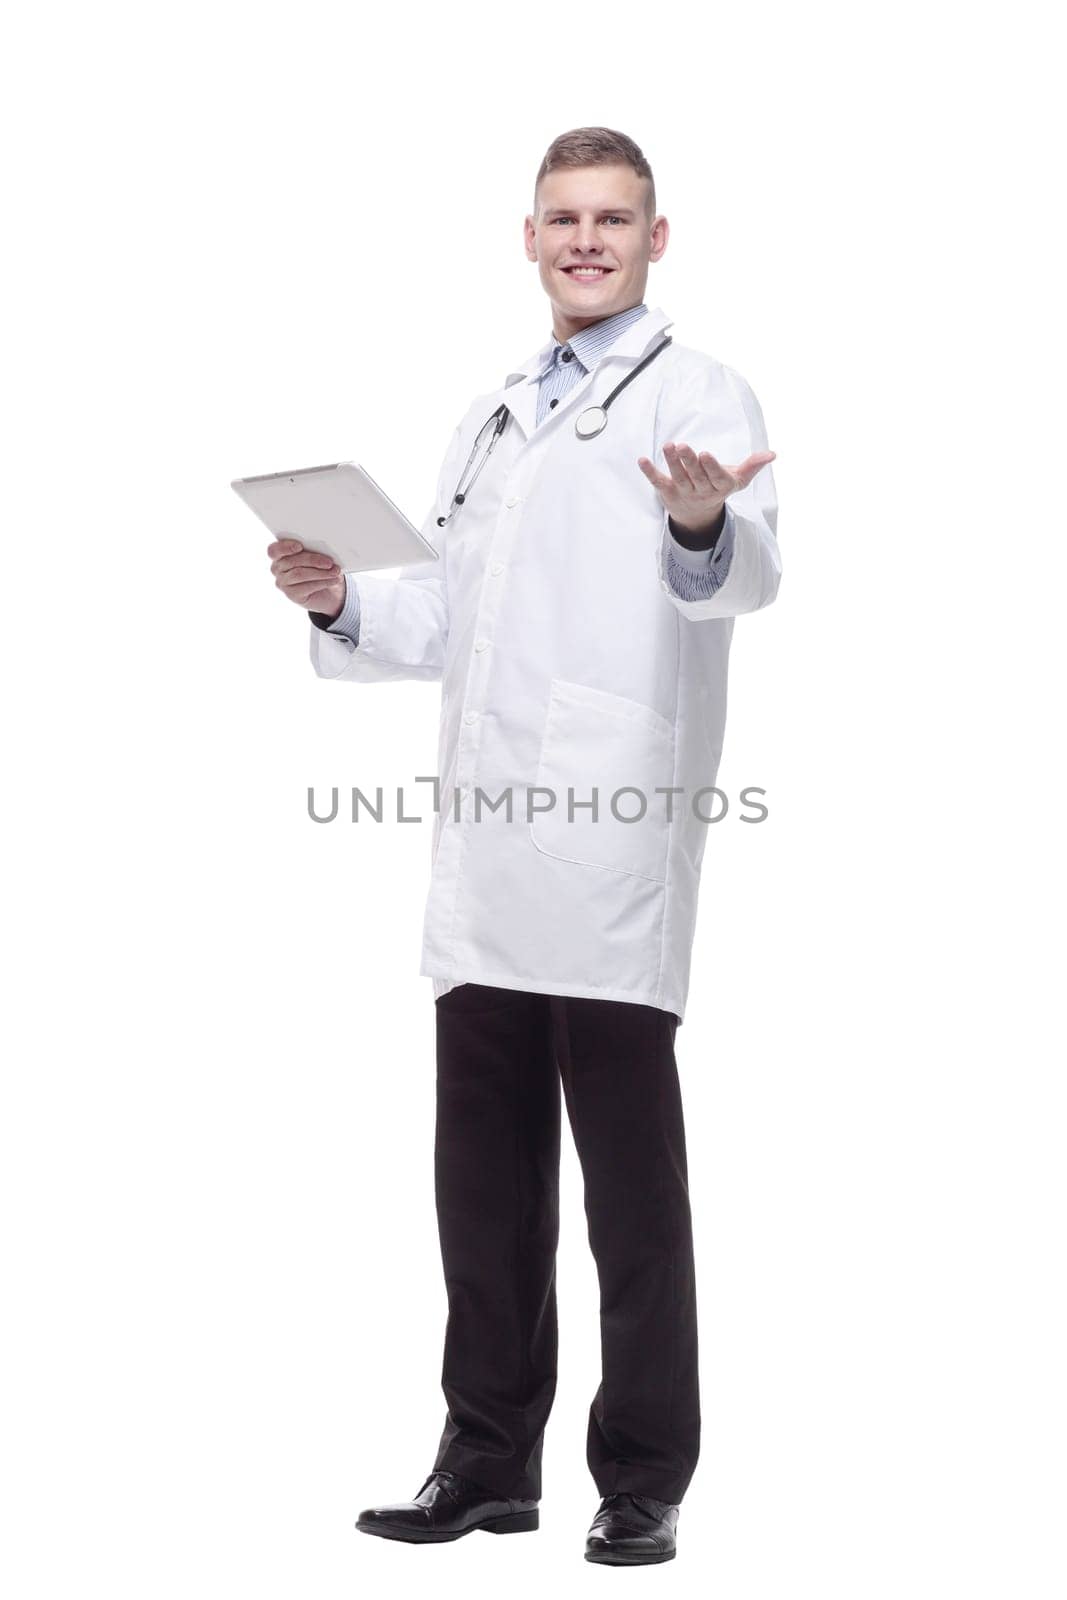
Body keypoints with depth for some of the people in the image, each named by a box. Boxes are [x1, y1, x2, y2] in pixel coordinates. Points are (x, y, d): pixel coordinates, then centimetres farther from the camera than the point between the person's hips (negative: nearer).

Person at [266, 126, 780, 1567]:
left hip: (617, 852, -6)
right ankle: (490, 1463, 23)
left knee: (632, 1190, 1)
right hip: (489, 862, 7)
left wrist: (707, 524, -42)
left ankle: (644, 1483, 11)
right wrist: (343, 603, 7)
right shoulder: (491, 421, 22)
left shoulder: (698, 397, 0)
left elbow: (744, 574, -19)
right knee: (485, 1179, 12)